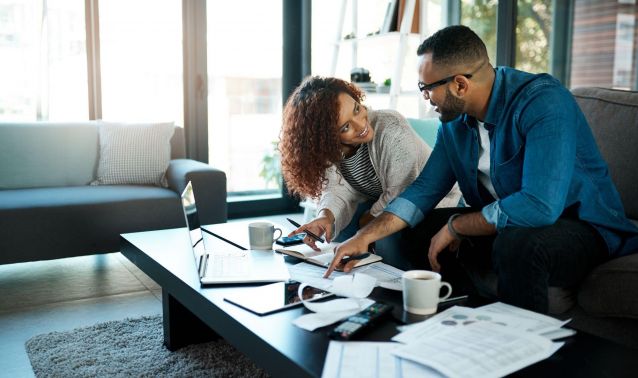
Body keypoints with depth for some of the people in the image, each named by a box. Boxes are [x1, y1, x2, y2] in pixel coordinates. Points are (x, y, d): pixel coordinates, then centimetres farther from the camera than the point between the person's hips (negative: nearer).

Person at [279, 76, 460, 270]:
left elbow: (401, 196, -28)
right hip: (378, 202, 5)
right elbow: (338, 190, -16)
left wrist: (366, 221, -16)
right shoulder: (326, 148, -15)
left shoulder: (392, 130, -32)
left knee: (387, 238, -30)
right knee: (336, 232, -13)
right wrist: (326, 216, -37)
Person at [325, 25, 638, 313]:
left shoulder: (543, 103, -25)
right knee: (416, 228, 1)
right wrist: (366, 236, -8)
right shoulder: (455, 120, 0)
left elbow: (539, 205, -34)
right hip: (502, 225, 7)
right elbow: (425, 189, 4)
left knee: (517, 244, -37)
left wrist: (455, 226, -21)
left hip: (582, 227, -7)